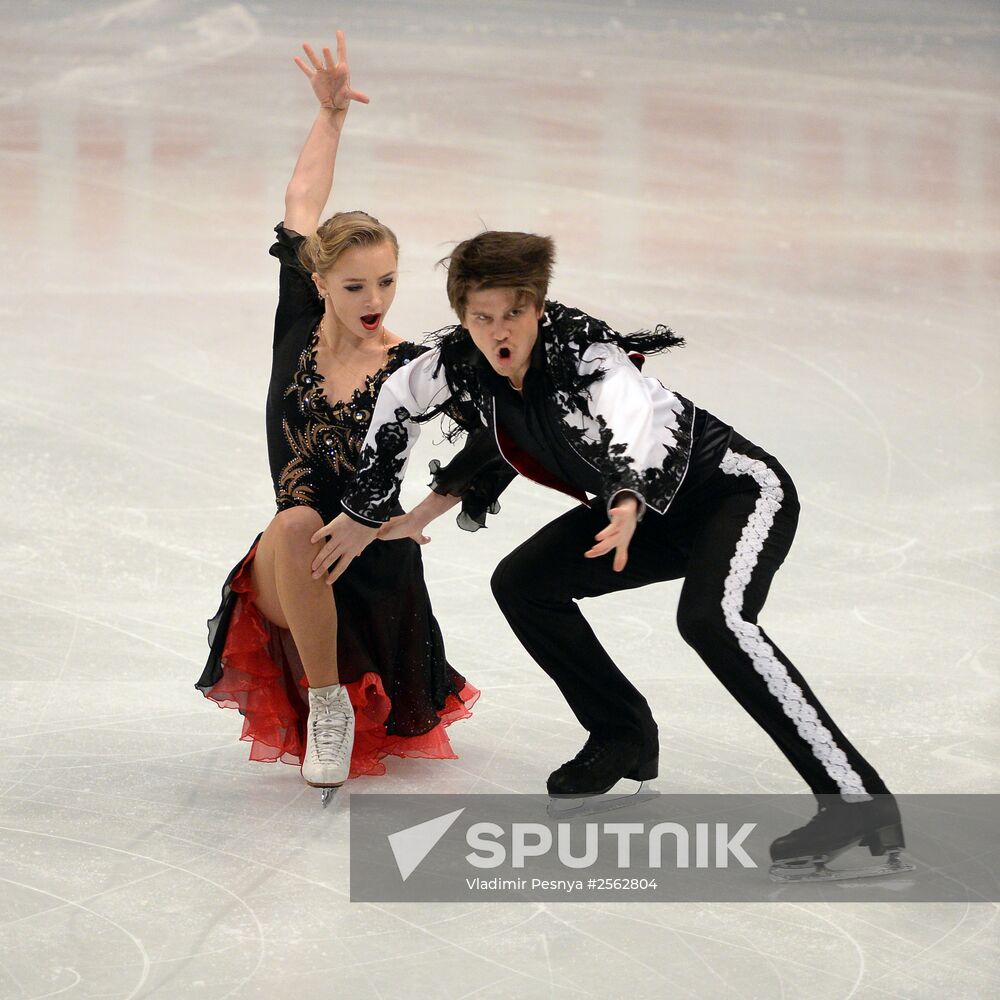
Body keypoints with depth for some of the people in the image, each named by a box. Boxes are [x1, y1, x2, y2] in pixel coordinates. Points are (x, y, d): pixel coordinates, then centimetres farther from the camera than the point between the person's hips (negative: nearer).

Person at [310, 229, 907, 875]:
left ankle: (858, 797, -37)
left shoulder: (583, 353, -29)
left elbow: (646, 424, -46)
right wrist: (366, 514, 15)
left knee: (711, 617, -33)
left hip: (740, 490, -8)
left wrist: (631, 506, -66)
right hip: (653, 514, 8)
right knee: (522, 583, 2)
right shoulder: (464, 366, -8)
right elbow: (398, 404, 12)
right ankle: (625, 737, 19)